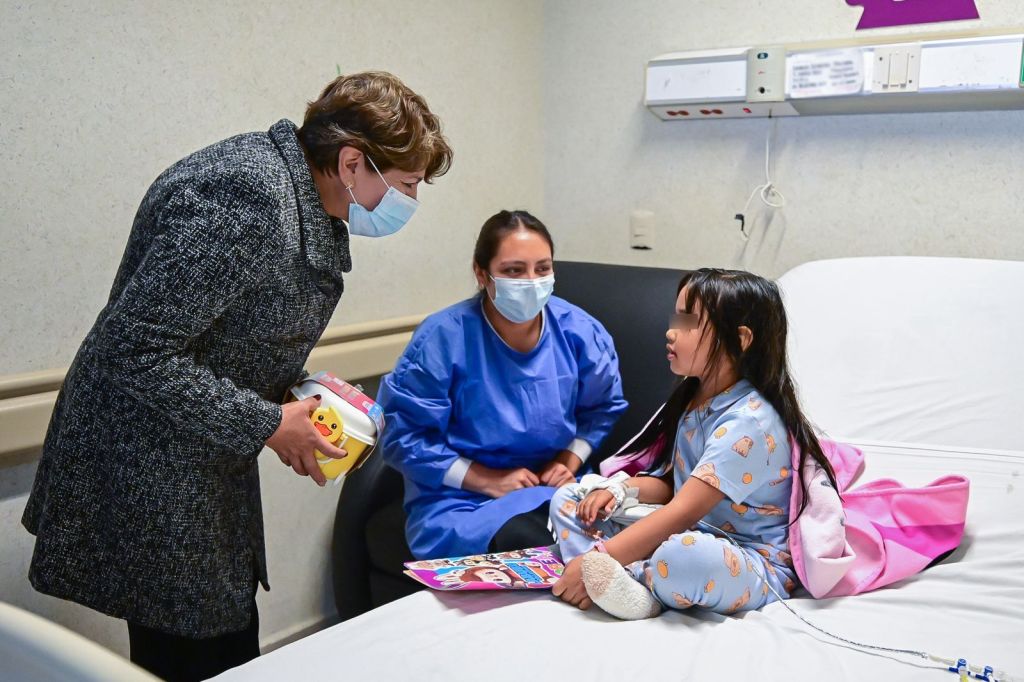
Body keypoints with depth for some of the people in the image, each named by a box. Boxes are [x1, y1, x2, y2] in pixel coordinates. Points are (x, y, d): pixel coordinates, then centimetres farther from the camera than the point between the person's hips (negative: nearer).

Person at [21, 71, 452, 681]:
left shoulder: (311, 203, 5)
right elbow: (134, 349, -27)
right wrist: (267, 425, -20)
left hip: (210, 462, 9)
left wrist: (296, 394, 1)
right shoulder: (249, 198, -26)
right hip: (150, 471, -9)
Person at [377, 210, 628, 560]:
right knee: (526, 543, -34)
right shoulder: (443, 338, -13)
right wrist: (487, 480, -14)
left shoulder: (578, 330, -2)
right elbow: (404, 435, -9)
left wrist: (570, 460, -2)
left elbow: (602, 408, 16)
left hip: (550, 489, 4)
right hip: (460, 500, -4)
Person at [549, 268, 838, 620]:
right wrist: (623, 489, -7)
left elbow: (683, 512, -26)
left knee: (683, 553, -45)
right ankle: (636, 586, -23)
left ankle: (626, 578, -12)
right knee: (567, 499, 1)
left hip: (753, 568, -9)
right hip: (690, 537, 10)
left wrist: (598, 558, -28)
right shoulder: (692, 399, 8)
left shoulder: (748, 422, -21)